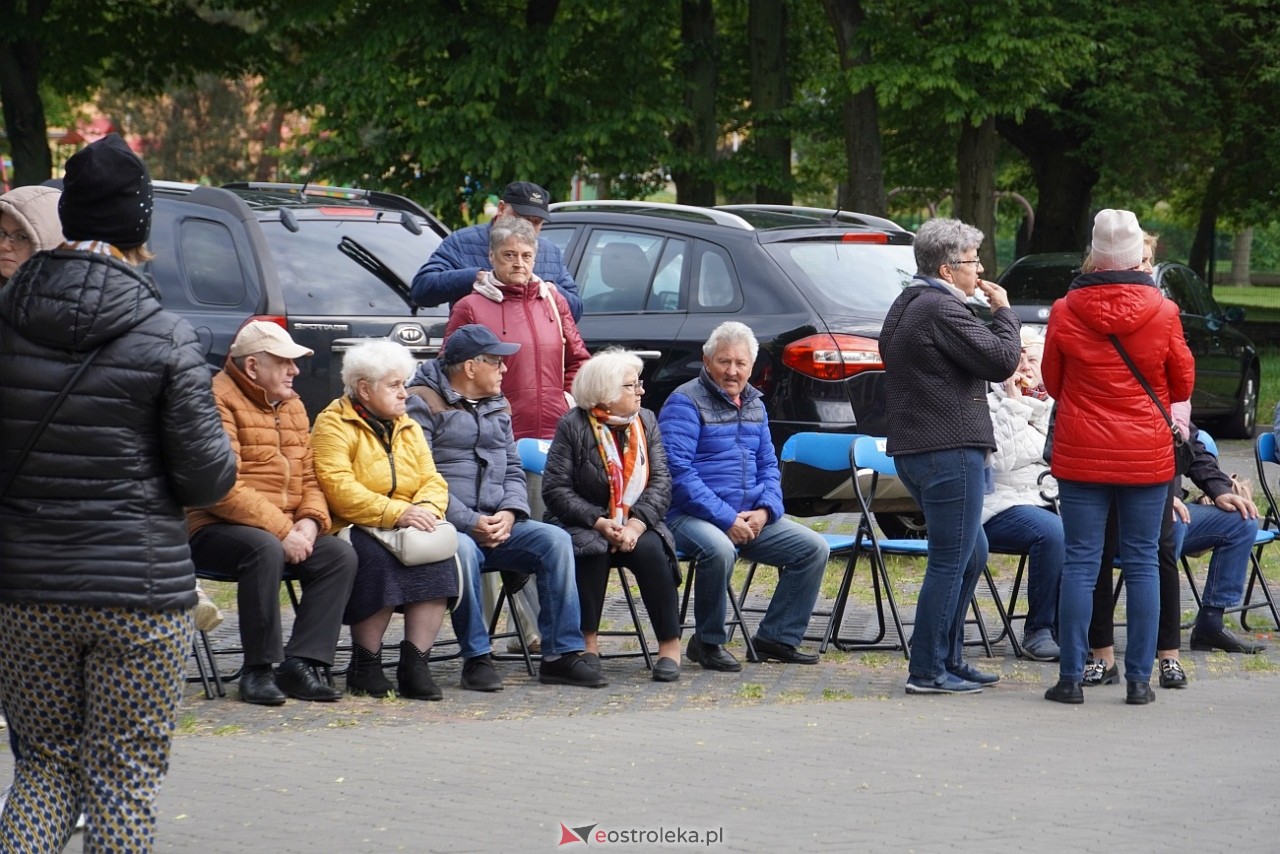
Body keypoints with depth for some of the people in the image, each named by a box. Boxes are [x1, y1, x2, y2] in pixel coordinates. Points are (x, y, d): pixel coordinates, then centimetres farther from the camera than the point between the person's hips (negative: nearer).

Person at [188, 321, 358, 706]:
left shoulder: (292, 405, 16)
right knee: (265, 550, -37)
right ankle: (257, 671, -26)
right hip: (217, 529, -8)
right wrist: (281, 531, -22)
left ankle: (299, 664, -17)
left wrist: (310, 522, -5)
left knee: (340, 555, -15)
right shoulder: (220, 401, -12)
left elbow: (310, 476, 17)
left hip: (289, 530, 8)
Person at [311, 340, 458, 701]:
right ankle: (365, 666, -20)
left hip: (407, 527, 5)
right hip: (351, 529, -5)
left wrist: (427, 508, -13)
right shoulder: (334, 425, -3)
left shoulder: (409, 428, 20)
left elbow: (432, 480, 12)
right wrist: (396, 514, -25)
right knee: (377, 558, -35)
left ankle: (415, 662, -25)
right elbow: (337, 487, -16)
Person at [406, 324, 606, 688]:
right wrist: (470, 523, -19)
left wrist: (509, 512, -4)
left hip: (497, 523, 6)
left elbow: (513, 468, 18)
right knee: (463, 550, -38)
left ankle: (562, 653, -15)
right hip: (447, 525, -6)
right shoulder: (422, 404, -4)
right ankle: (476, 657, -25)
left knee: (555, 539, -17)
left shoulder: (497, 406, 20)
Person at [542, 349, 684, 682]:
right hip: (583, 526, -3)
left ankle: (670, 645, -20)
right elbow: (556, 489, -12)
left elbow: (661, 482, -1)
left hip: (637, 525, 3)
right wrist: (600, 523, -21)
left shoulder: (646, 422, 8)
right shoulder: (573, 426, -5)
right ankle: (588, 642, -21)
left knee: (650, 550, -28)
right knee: (592, 550, -34)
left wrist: (636, 523, -18)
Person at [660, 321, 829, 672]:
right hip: (691, 515, -8)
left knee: (814, 548, -3)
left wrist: (766, 510, -2)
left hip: (750, 517, 8)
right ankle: (708, 642, -17)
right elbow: (678, 472, -18)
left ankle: (776, 637, 5)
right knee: (719, 549, -38)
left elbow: (768, 465, 20)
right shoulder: (685, 403, -9)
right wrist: (726, 519, -22)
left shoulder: (755, 404, 16)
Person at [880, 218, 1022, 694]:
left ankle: (949, 659, 23)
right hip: (949, 450, -11)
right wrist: (1003, 312, -3)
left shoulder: (905, 306, 18)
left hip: (914, 449, 11)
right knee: (950, 562, -5)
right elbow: (1001, 361, -17)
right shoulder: (942, 309, -15)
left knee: (971, 554, 19)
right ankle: (928, 670, -3)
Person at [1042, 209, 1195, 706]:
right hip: (1146, 455, 0)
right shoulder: (1163, 313, -7)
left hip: (1082, 455, 0)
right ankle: (1139, 679, 6)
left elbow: (1053, 384, 8)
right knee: (1143, 563, 6)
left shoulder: (1065, 313, -5)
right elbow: (1183, 385, 5)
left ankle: (1071, 678, 2)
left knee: (1079, 563, 4)